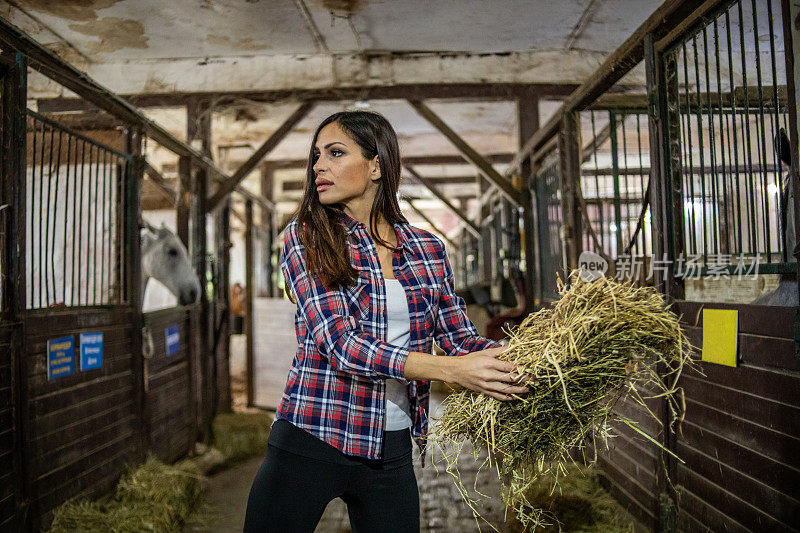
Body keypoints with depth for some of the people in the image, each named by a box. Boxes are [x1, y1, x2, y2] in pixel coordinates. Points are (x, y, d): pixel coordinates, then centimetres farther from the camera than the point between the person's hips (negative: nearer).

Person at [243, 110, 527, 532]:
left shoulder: (428, 249, 4)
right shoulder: (305, 236, -5)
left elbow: (461, 338, 4)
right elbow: (339, 343, -16)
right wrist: (451, 369, -26)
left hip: (391, 452, 3)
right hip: (310, 439, -2)